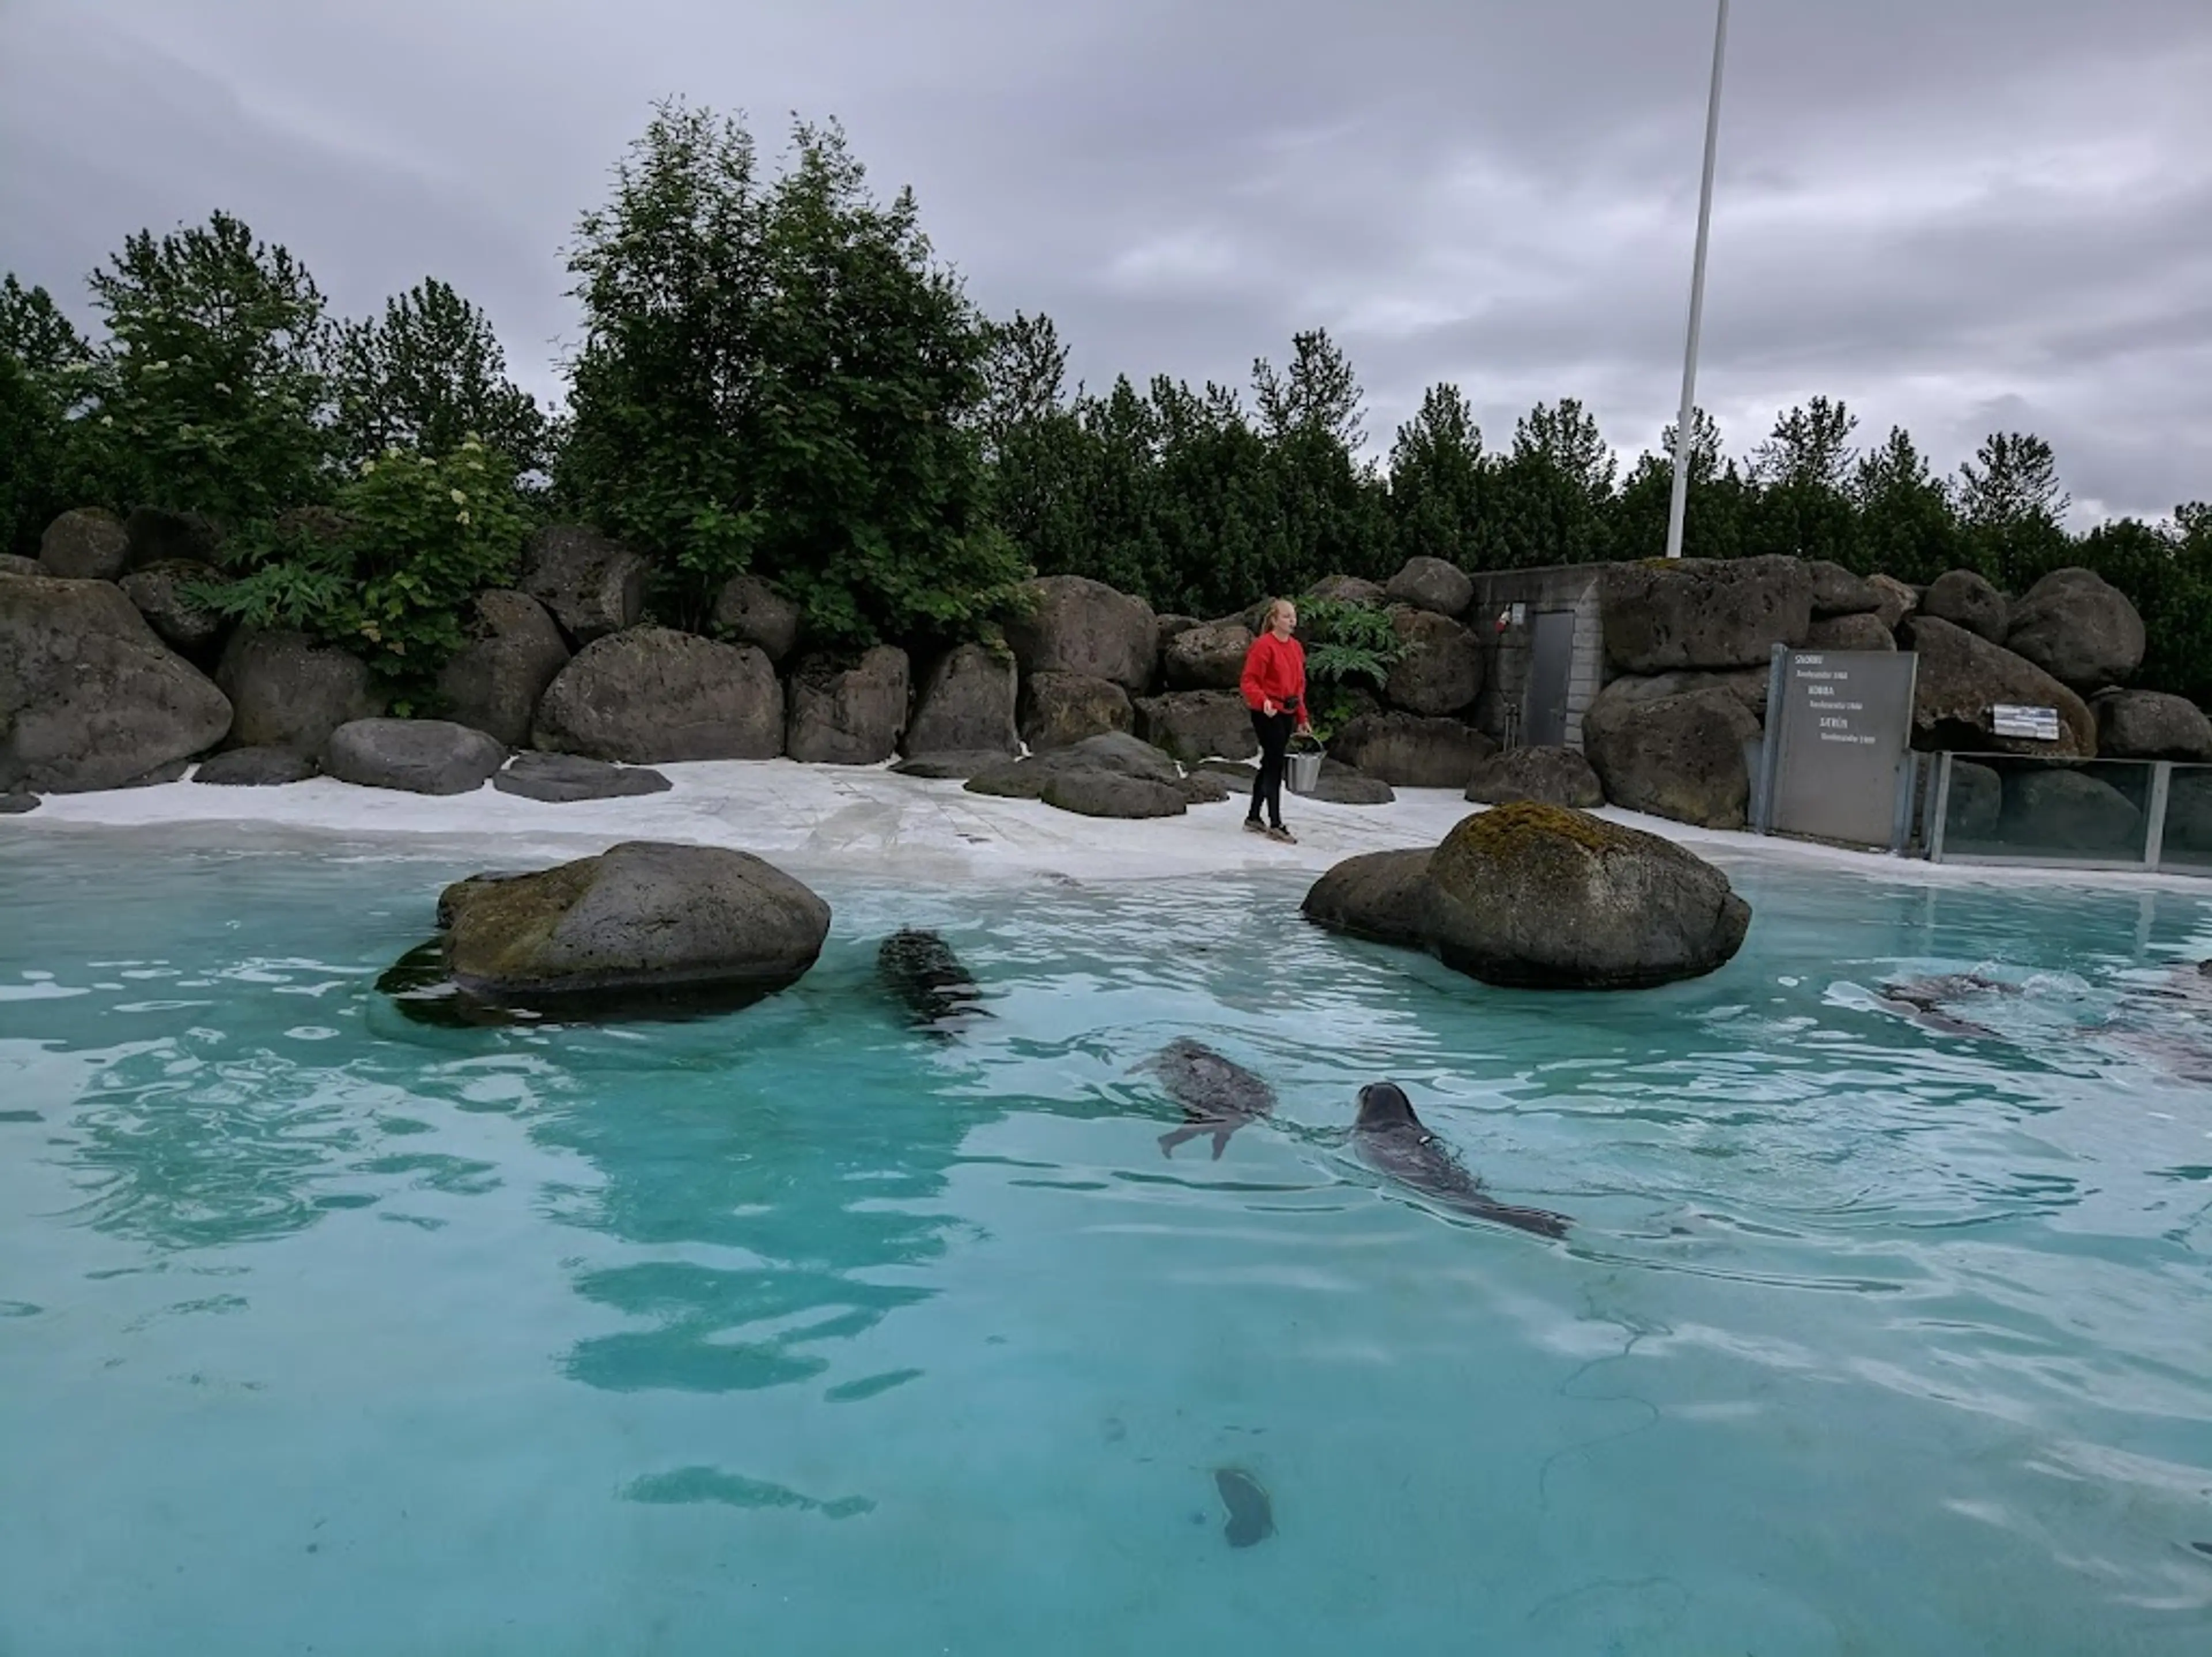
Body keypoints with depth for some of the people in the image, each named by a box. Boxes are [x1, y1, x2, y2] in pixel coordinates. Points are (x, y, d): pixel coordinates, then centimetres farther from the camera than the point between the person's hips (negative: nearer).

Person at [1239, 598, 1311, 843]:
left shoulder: (1296, 647, 12)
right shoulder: (1263, 646, -13)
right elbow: (1250, 681, -15)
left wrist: (1302, 717, 16)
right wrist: (1263, 701, -32)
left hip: (1287, 714, 8)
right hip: (1267, 713, -8)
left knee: (1270, 765, 15)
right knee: (1275, 766, -9)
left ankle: (1254, 817, 26)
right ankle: (1276, 825, -6)